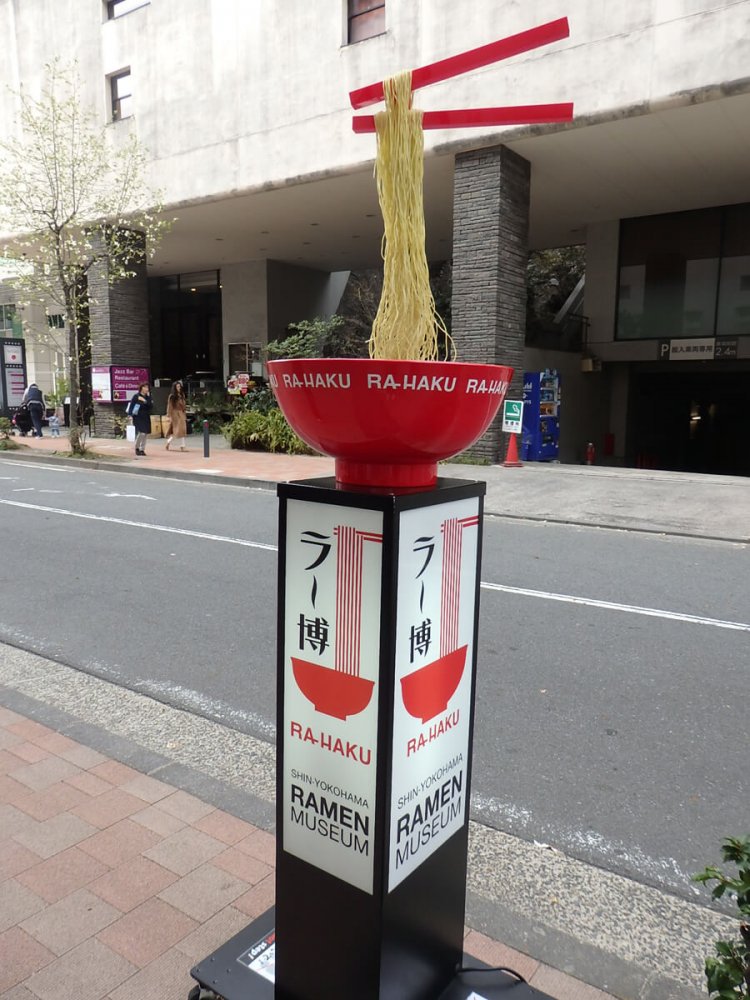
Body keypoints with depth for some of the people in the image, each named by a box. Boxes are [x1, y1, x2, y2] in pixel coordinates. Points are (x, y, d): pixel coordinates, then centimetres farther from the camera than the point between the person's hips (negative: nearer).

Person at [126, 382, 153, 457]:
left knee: (145, 434, 4)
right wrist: (130, 414, -16)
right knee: (141, 433, -15)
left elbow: (151, 406, -4)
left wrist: (145, 400, -15)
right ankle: (137, 448, 4)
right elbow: (131, 405, -7)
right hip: (138, 418, -5)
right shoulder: (136, 396, -5)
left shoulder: (148, 397, 8)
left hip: (146, 418, 5)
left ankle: (142, 449, 14)